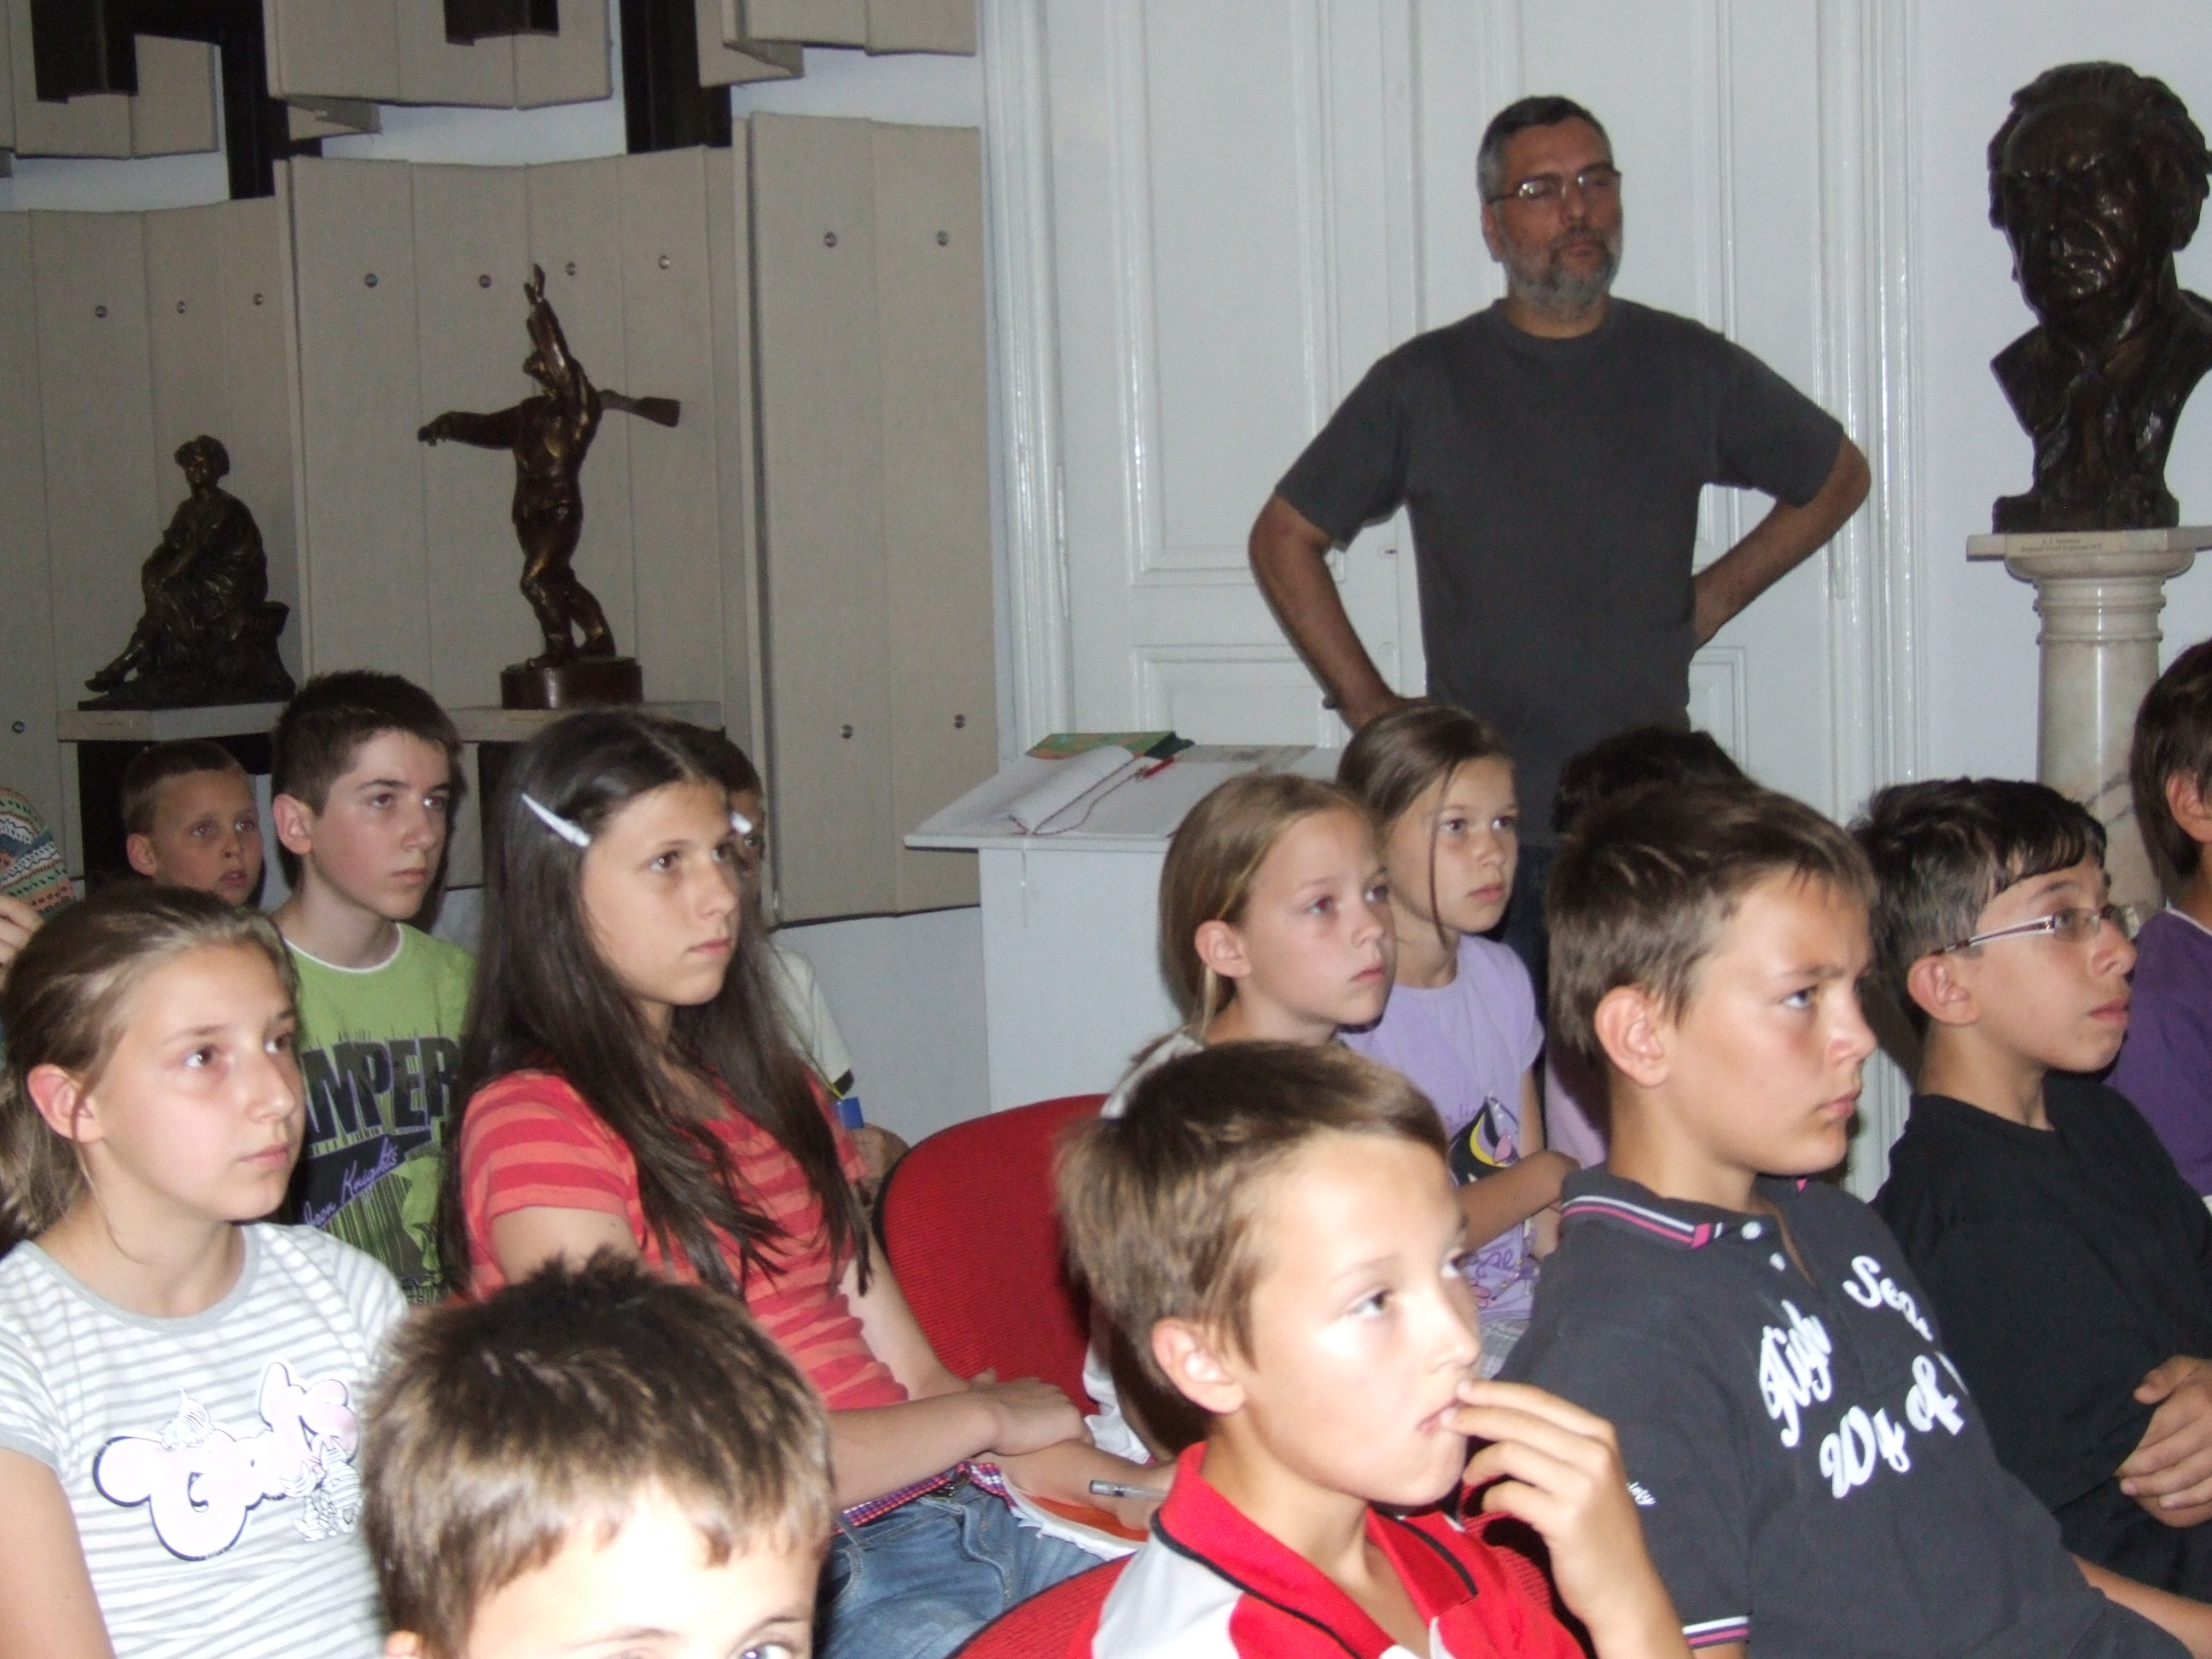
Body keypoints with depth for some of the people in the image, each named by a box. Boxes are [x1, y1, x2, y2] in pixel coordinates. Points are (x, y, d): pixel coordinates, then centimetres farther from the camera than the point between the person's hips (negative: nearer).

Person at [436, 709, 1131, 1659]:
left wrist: (1132, 1483, 0)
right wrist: (985, 1415, 0)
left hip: (953, 1501, 6)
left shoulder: (758, 1084, 20)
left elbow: (909, 1373, 15)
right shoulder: (533, 1122, -5)